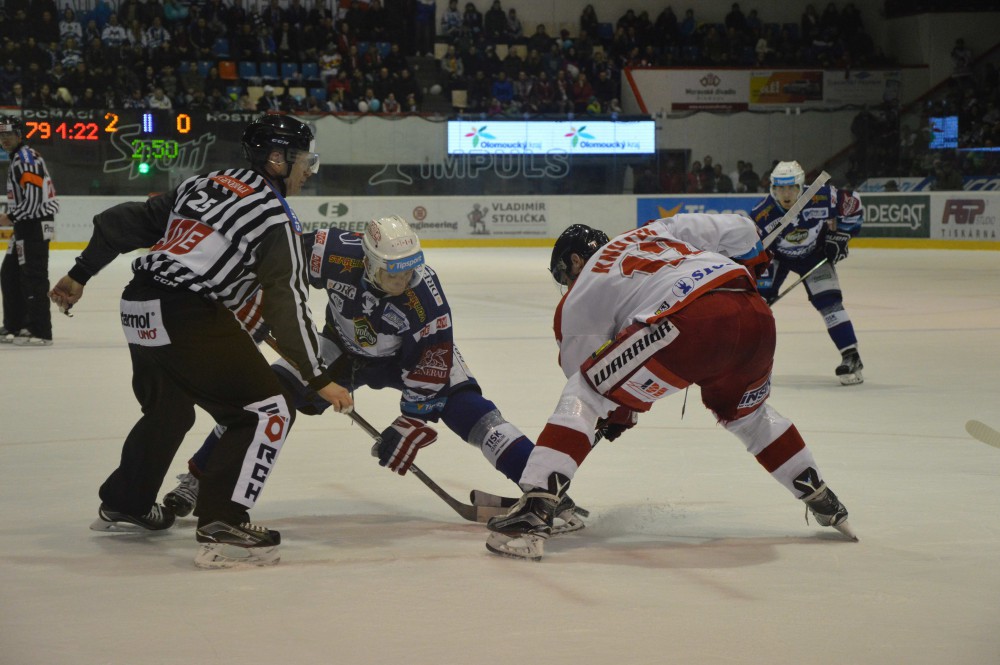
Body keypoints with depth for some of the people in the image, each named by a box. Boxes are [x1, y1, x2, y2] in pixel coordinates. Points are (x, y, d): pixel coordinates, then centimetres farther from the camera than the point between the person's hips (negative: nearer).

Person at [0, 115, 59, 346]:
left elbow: (33, 197, -21)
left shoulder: (26, 158, -13)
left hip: (35, 225, -11)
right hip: (26, 225, 11)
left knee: (33, 277, -11)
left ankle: (40, 331, -12)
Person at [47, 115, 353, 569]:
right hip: (189, 317, -9)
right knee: (266, 411, -6)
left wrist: (80, 275, 24)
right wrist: (318, 377, -5)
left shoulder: (203, 184, 17)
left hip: (140, 309, 9)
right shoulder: (274, 217, -5)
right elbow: (286, 303, -9)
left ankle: (123, 504, 47)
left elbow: (127, 222, 17)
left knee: (167, 409, 30)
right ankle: (222, 528, -14)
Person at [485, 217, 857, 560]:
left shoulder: (579, 296, 21)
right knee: (748, 413, 35)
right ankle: (824, 503, 42)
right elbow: (738, 230, 25)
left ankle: (535, 508, -9)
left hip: (689, 322, -6)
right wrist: (748, 272, 42)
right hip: (756, 318, 6)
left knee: (582, 398, 6)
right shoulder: (657, 231, 33)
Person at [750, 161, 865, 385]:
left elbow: (853, 205, -12)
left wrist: (840, 236, -10)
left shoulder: (822, 198, -31)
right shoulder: (761, 215, -31)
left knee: (828, 301, -13)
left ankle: (851, 357, -10)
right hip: (776, 255, 1)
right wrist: (765, 286, -24)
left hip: (814, 253, -1)